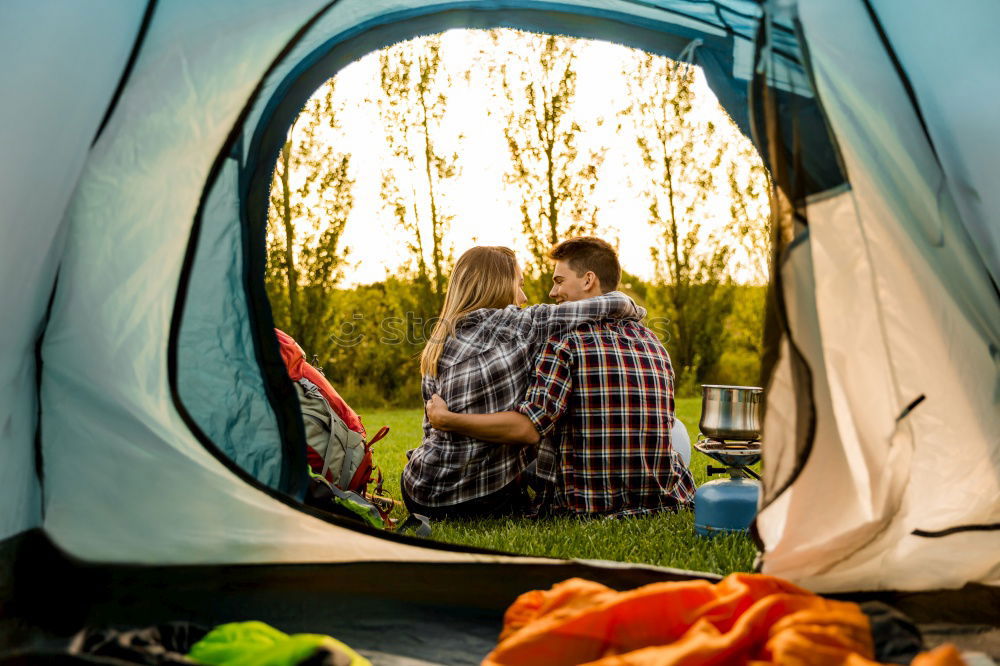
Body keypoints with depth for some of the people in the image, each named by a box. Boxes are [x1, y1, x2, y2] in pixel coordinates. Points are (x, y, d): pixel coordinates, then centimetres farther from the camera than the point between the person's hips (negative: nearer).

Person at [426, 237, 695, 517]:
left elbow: (527, 428, -20)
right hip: (662, 500, 4)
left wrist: (446, 419, -12)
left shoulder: (567, 339, -11)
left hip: (585, 505, -4)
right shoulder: (652, 340, 8)